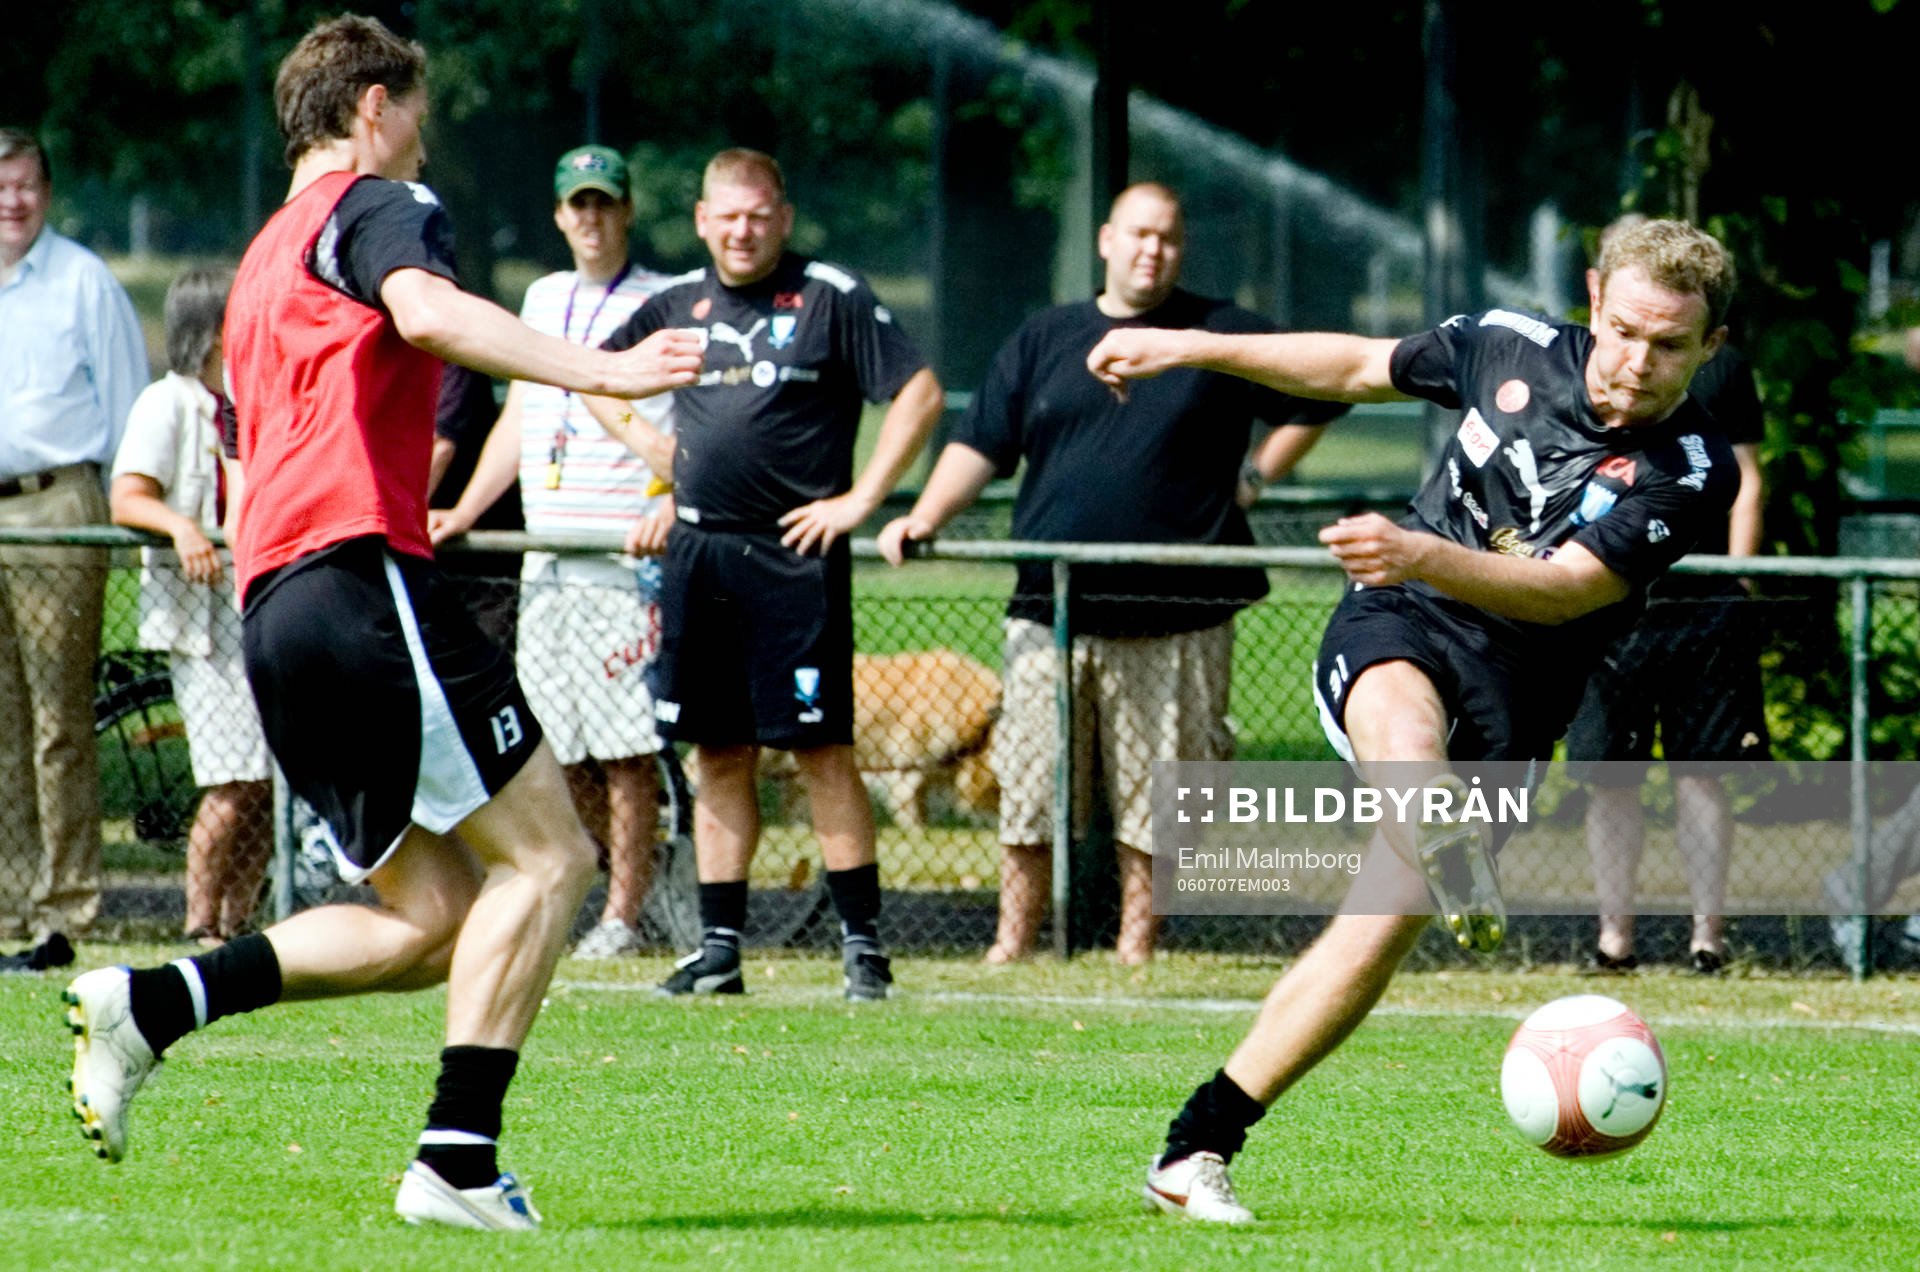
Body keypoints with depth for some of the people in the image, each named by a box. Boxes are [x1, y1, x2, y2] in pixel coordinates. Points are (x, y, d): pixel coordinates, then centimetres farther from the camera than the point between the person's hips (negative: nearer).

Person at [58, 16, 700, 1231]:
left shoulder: (263, 258, 29)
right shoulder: (377, 204, 2)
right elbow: (427, 311, -21)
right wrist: (601, 371, -28)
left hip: (272, 606, 9)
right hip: (362, 574, -9)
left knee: (434, 918, 8)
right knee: (546, 853, -7)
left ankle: (150, 1003, -2)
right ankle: (458, 1161, -16)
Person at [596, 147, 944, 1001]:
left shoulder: (831, 299, -2)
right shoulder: (679, 305, 12)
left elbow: (920, 393, -5)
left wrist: (862, 499, -9)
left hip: (792, 555, -5)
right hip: (697, 549, 5)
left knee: (820, 749, -7)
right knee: (719, 755, 8)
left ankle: (863, 940, -3)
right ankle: (719, 947, 11)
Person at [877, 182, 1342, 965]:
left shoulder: (1221, 337, 6)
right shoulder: (1044, 341, 12)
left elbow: (1317, 398, 15)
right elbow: (982, 445, 10)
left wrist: (1258, 474, 6)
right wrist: (925, 518, -5)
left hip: (1173, 617, -2)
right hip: (1051, 604, 2)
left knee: (1153, 797, 1)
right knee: (1027, 788, 1)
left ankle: (1137, 948, 10)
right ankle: (1012, 945, 9)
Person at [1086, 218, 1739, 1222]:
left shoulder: (1692, 471, -11)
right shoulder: (1512, 349, -2)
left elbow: (1564, 590, -22)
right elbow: (1358, 367, 16)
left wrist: (1425, 556, -37)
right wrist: (1187, 347, 17)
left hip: (1512, 696, -1)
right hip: (1394, 631, 2)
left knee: (1381, 927, -10)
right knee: (1409, 739, -37)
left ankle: (1195, 1153, -3)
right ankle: (1470, 893, -63)